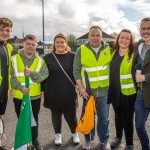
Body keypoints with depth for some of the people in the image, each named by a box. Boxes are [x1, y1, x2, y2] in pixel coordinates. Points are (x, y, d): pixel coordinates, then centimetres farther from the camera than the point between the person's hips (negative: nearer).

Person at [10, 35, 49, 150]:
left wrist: (31, 73, -26)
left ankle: (35, 140, 34)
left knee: (34, 119, 16)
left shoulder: (40, 60, 1)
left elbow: (44, 75, -10)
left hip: (35, 97, 1)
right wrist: (20, 87, -23)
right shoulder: (14, 59, -2)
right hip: (19, 96, 0)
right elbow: (11, 77, -7)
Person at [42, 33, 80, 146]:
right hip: (53, 93, 1)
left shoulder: (72, 56, 0)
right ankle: (58, 134, 35)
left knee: (71, 115, 4)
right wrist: (42, 89, 1)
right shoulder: (48, 57, 2)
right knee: (56, 114, 13)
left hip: (68, 93, -1)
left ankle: (75, 133, 31)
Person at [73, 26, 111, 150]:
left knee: (104, 117, 11)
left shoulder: (108, 49, 0)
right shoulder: (81, 50, -3)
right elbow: (76, 70, -4)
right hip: (88, 90, 0)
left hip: (104, 90, 1)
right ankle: (88, 139, 32)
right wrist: (81, 88, -11)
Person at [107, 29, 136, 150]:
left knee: (127, 119, 6)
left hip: (128, 93, -5)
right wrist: (110, 88, 13)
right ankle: (118, 137, 42)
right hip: (115, 92, 5)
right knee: (118, 116, 21)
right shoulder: (113, 53, 6)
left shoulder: (134, 54, -11)